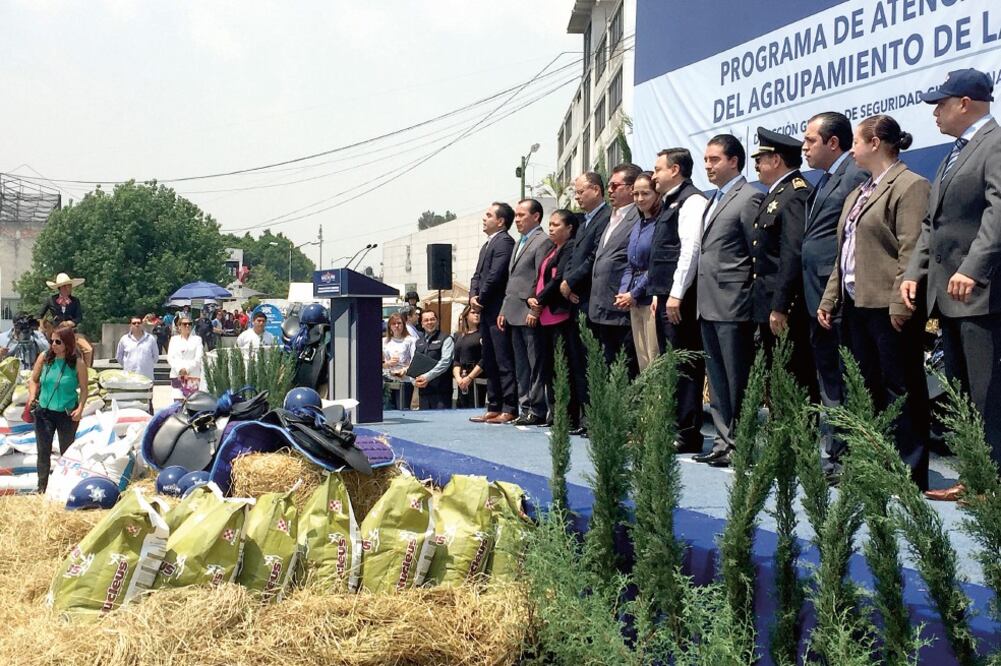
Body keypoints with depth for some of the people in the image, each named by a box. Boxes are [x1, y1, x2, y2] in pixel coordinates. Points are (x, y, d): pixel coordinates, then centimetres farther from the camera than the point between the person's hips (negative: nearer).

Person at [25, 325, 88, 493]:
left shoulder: (77, 363, -11)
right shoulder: (44, 358, -4)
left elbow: (84, 389, -5)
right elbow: (33, 380, 7)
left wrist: (80, 408, -17)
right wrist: (32, 396, -9)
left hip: (67, 414, -2)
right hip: (44, 411, 2)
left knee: (67, 452, 10)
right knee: (43, 452, 6)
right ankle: (42, 488, 15)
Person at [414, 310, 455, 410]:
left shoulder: (446, 339, 2)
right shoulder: (417, 342, 18)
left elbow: (445, 362, -9)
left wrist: (427, 377, -16)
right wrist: (415, 381, -7)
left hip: (441, 391, -5)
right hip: (423, 390, 5)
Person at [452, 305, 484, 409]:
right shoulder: (459, 337, 16)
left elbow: (484, 360, -8)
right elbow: (456, 360, 12)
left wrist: (469, 378, -12)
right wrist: (458, 378, -5)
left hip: (477, 378, -5)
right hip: (462, 382, 5)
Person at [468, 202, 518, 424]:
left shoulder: (504, 242, -11)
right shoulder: (487, 245, 21)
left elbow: (495, 275, -18)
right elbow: (478, 275, 19)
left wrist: (482, 298, -8)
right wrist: (473, 296, 1)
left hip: (499, 312, -10)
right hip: (486, 313, 10)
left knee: (504, 362, -7)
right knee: (490, 363, 13)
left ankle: (509, 409, -6)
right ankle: (494, 408, 18)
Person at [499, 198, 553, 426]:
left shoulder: (543, 242, -8)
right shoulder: (519, 243, 21)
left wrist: (535, 311, -18)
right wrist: (504, 310, 17)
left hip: (530, 315, -9)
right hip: (515, 314, 9)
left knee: (536, 365, -5)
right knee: (521, 366, 11)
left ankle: (537, 410, -2)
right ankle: (525, 408, 15)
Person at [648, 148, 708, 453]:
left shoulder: (691, 201, -10)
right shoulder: (670, 203, 20)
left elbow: (691, 249, -18)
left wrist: (676, 295, -20)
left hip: (681, 300, -10)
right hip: (666, 297, 10)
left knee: (686, 365, -7)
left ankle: (689, 433, -5)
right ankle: (672, 426, 19)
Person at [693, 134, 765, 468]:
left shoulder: (749, 198, -9)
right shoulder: (715, 200, 18)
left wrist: (753, 296, -11)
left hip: (733, 305, -9)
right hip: (709, 304, 9)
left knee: (737, 379, -3)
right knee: (718, 378, 12)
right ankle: (724, 441, 18)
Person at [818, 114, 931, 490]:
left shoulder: (909, 187, -7)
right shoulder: (858, 194, 21)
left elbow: (911, 251, -15)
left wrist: (901, 303, -21)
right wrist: (831, 298, 16)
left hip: (888, 307, -9)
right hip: (856, 305, 9)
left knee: (900, 390, -4)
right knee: (867, 389, 11)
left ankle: (910, 472, 0)